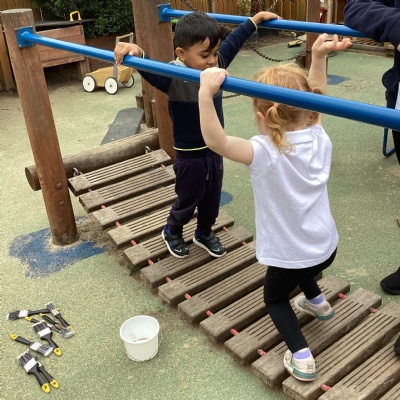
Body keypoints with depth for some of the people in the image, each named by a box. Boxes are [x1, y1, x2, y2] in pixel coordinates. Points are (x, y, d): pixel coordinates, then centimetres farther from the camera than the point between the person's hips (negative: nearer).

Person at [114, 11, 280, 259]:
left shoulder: (217, 65, -6)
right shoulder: (175, 78, -24)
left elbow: (234, 41, 9)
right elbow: (151, 71, -43)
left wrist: (256, 19, 20)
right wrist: (136, 54, -64)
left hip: (215, 151, 6)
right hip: (190, 157, -6)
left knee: (212, 200, 22)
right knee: (187, 203, 16)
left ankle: (204, 234, 49)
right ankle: (172, 232, 45)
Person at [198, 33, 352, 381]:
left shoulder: (265, 153, -28)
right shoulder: (319, 138, -9)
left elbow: (215, 141, -41)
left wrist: (206, 94, -49)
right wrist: (319, 57, 7)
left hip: (291, 255, -6)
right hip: (326, 246, 6)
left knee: (275, 298, 23)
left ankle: (301, 357, 11)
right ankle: (317, 301, 54)